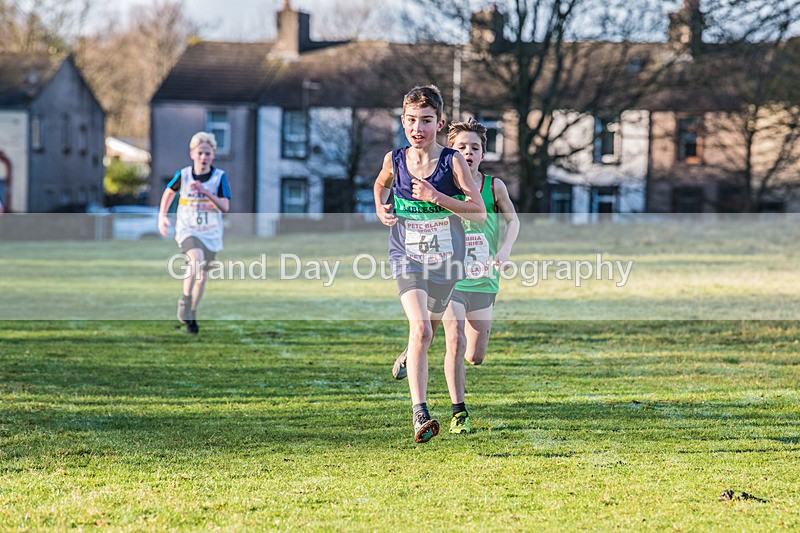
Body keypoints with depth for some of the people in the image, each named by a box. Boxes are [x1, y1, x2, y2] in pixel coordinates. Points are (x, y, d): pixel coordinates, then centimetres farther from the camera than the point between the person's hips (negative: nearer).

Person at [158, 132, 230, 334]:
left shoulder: (220, 176, -10)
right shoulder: (183, 175, -8)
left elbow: (225, 207, -19)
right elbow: (169, 192, 13)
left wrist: (207, 192, -32)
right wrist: (162, 216, 4)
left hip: (211, 234, 2)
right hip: (187, 230, -2)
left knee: (202, 276, 11)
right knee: (196, 259, -31)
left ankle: (191, 315, 31)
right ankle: (185, 303, -18)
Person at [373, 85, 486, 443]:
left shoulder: (452, 161, -10)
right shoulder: (395, 161, -2)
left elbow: (479, 213, -14)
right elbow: (381, 184, 23)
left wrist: (436, 197, -23)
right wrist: (380, 208, 3)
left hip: (445, 261, 1)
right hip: (407, 258, -1)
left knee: (431, 325, 20)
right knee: (420, 328, -23)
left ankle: (409, 359, 58)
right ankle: (419, 414, -27)